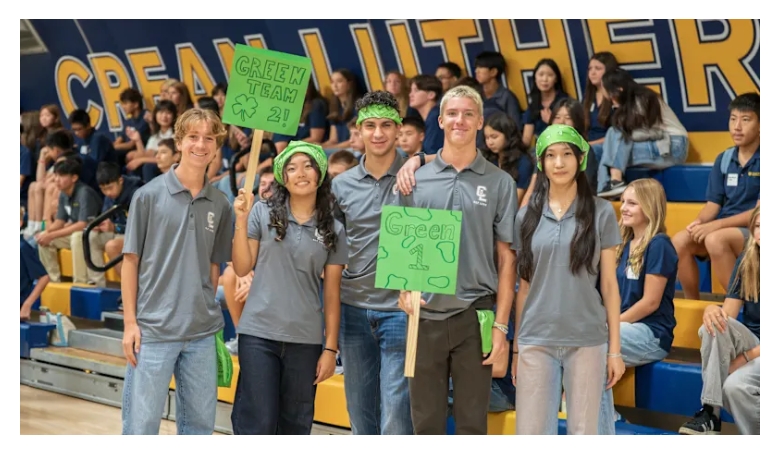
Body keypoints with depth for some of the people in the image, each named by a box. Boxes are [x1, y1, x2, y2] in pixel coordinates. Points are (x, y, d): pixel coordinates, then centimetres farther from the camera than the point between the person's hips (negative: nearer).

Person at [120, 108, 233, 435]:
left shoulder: (220, 205, 7)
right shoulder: (149, 195, -3)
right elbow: (131, 261, -1)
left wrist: (210, 318, 9)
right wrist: (130, 322, -6)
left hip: (202, 334, 4)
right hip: (153, 330, -4)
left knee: (200, 424, 11)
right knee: (141, 424, 0)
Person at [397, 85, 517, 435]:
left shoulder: (500, 183, 1)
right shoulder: (417, 179, 5)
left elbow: (506, 259, 1)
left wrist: (501, 326, -4)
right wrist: (404, 287, -11)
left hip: (475, 317, -1)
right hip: (425, 317, 1)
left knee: (472, 423, 7)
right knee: (426, 422, 9)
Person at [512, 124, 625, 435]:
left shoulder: (601, 213, 1)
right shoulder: (527, 216, 6)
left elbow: (609, 284, 2)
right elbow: (524, 286, 9)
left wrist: (615, 349, -1)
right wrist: (516, 347, 7)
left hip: (587, 341, -1)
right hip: (536, 341, 2)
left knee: (583, 431, 3)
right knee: (530, 432, 2)